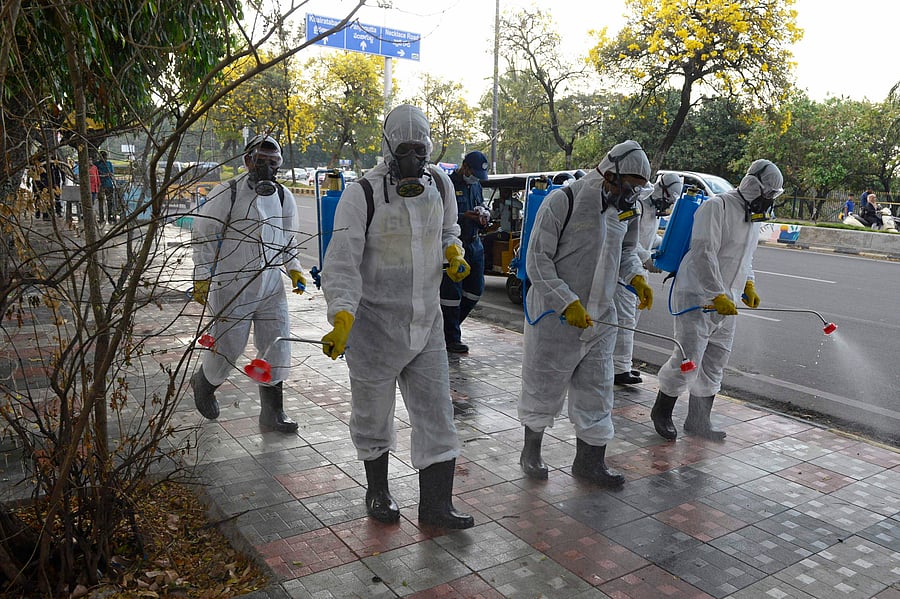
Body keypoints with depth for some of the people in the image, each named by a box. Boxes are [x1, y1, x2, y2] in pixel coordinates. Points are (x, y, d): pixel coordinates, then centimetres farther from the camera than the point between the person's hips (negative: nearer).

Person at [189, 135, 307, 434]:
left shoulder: (283, 196, 8)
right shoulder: (226, 194, -9)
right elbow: (203, 236, -5)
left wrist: (294, 269, 8)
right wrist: (201, 277, -7)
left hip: (271, 286, 5)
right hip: (232, 286, -5)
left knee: (277, 346, 3)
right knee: (228, 346, 6)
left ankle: (272, 411, 15)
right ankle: (204, 382, 39)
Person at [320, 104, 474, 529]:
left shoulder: (440, 184, 1)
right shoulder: (362, 194, -16)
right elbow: (342, 263, -22)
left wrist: (453, 252, -5)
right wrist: (342, 319, -36)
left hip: (426, 321, 4)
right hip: (374, 323, -4)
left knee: (436, 413, 6)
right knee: (373, 415, 14)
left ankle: (436, 504, 19)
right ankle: (377, 491, 37)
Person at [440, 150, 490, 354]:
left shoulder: (476, 186, 16)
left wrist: (483, 217, 5)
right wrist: (464, 216, -25)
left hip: (475, 244, 8)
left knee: (475, 289, 11)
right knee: (452, 292, -4)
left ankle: (450, 324, 29)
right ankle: (451, 338, 6)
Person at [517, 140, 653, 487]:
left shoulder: (624, 210, 5)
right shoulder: (563, 201, -16)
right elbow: (537, 260, -16)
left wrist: (636, 275, -1)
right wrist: (568, 303, -22)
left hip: (600, 317, 6)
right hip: (556, 315, -6)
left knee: (596, 390, 12)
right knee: (544, 387, 9)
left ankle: (589, 461, 27)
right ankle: (531, 451, 31)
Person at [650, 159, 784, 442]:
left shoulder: (754, 216, 14)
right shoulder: (717, 206, -14)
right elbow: (704, 253, -22)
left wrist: (748, 284, 12)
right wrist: (718, 295, -25)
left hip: (726, 302, 9)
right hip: (697, 296, -9)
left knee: (715, 364, 12)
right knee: (688, 360, -8)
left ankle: (698, 420, 24)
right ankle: (661, 411, 13)